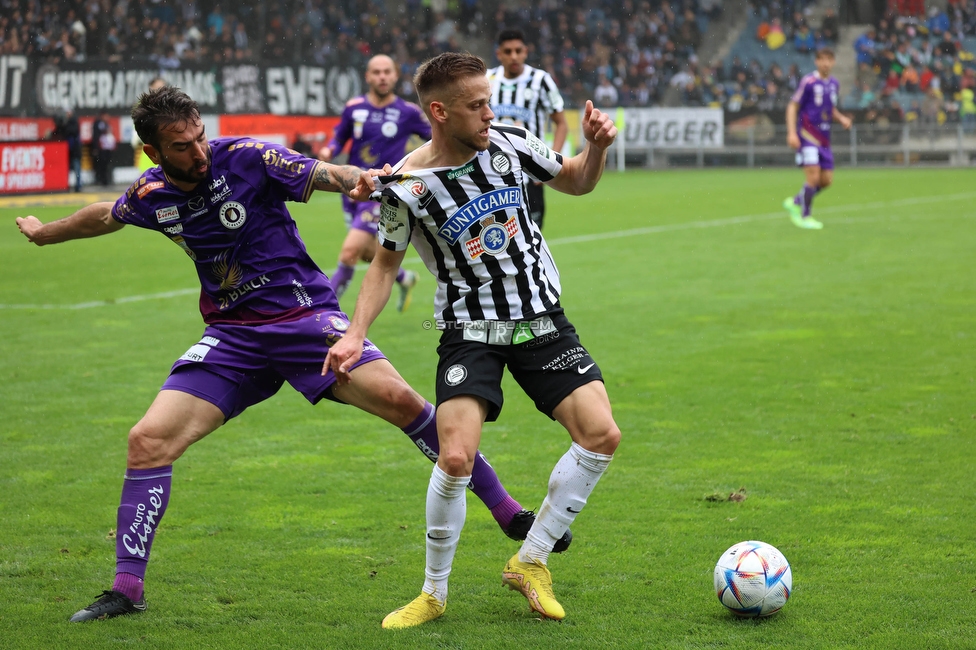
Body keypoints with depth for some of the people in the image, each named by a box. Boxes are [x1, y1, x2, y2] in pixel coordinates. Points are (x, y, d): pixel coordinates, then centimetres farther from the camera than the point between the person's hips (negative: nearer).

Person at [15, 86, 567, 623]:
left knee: (398, 399, -21)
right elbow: (105, 217, 22)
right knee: (148, 439, -11)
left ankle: (507, 510, -8)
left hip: (305, 316, -3)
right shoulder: (150, 196, 0)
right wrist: (45, 233, 39)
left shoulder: (248, 157, -13)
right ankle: (127, 587, 0)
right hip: (232, 335, 4)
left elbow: (324, 174, -15)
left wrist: (356, 180, -39)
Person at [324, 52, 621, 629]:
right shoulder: (407, 186, -13)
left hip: (542, 320, 4)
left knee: (602, 435, -10)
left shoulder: (510, 142, -5)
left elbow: (577, 182, 12)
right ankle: (434, 593, 2)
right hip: (470, 331, -3)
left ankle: (530, 562, 8)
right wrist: (355, 335, -8)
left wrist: (597, 146, -9)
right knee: (456, 457, -20)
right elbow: (387, 262, 3)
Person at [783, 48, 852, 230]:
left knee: (826, 180, 5)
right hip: (807, 136, -7)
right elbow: (792, 107, -8)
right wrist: (791, 133, -17)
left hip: (824, 138, 7)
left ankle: (795, 202, 24)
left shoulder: (834, 84, 10)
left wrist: (841, 118, 4)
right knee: (813, 176, -14)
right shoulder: (808, 82, -10)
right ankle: (804, 217, 1)